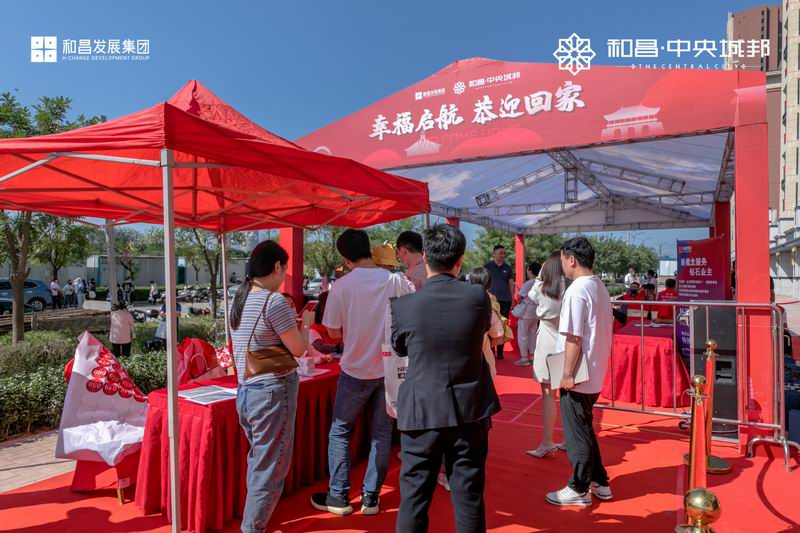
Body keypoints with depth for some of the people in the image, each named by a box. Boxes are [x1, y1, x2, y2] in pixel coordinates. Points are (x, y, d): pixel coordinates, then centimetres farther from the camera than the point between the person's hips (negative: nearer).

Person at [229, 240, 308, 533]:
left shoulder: (239, 299, 7)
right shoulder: (274, 301, -18)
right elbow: (298, 349, -12)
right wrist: (303, 327, 6)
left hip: (246, 390, 9)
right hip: (273, 392, -9)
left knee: (258, 460, 23)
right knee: (270, 468, 5)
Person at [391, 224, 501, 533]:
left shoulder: (403, 306, -12)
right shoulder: (477, 297, -9)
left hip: (422, 412, -1)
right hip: (470, 411, 2)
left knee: (414, 497, 12)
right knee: (469, 496, 14)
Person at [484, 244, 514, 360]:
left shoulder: (508, 268, 10)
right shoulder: (488, 266, 4)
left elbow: (511, 284, 12)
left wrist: (512, 300, 6)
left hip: (505, 301, 2)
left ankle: (500, 352, 14)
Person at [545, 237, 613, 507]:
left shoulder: (576, 291, -20)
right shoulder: (600, 287, 8)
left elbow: (574, 338, -22)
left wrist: (567, 374, -16)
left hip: (578, 376, -9)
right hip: (594, 373, 9)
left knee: (576, 433, 5)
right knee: (584, 429, 21)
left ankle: (579, 490, 19)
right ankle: (599, 483, 31)